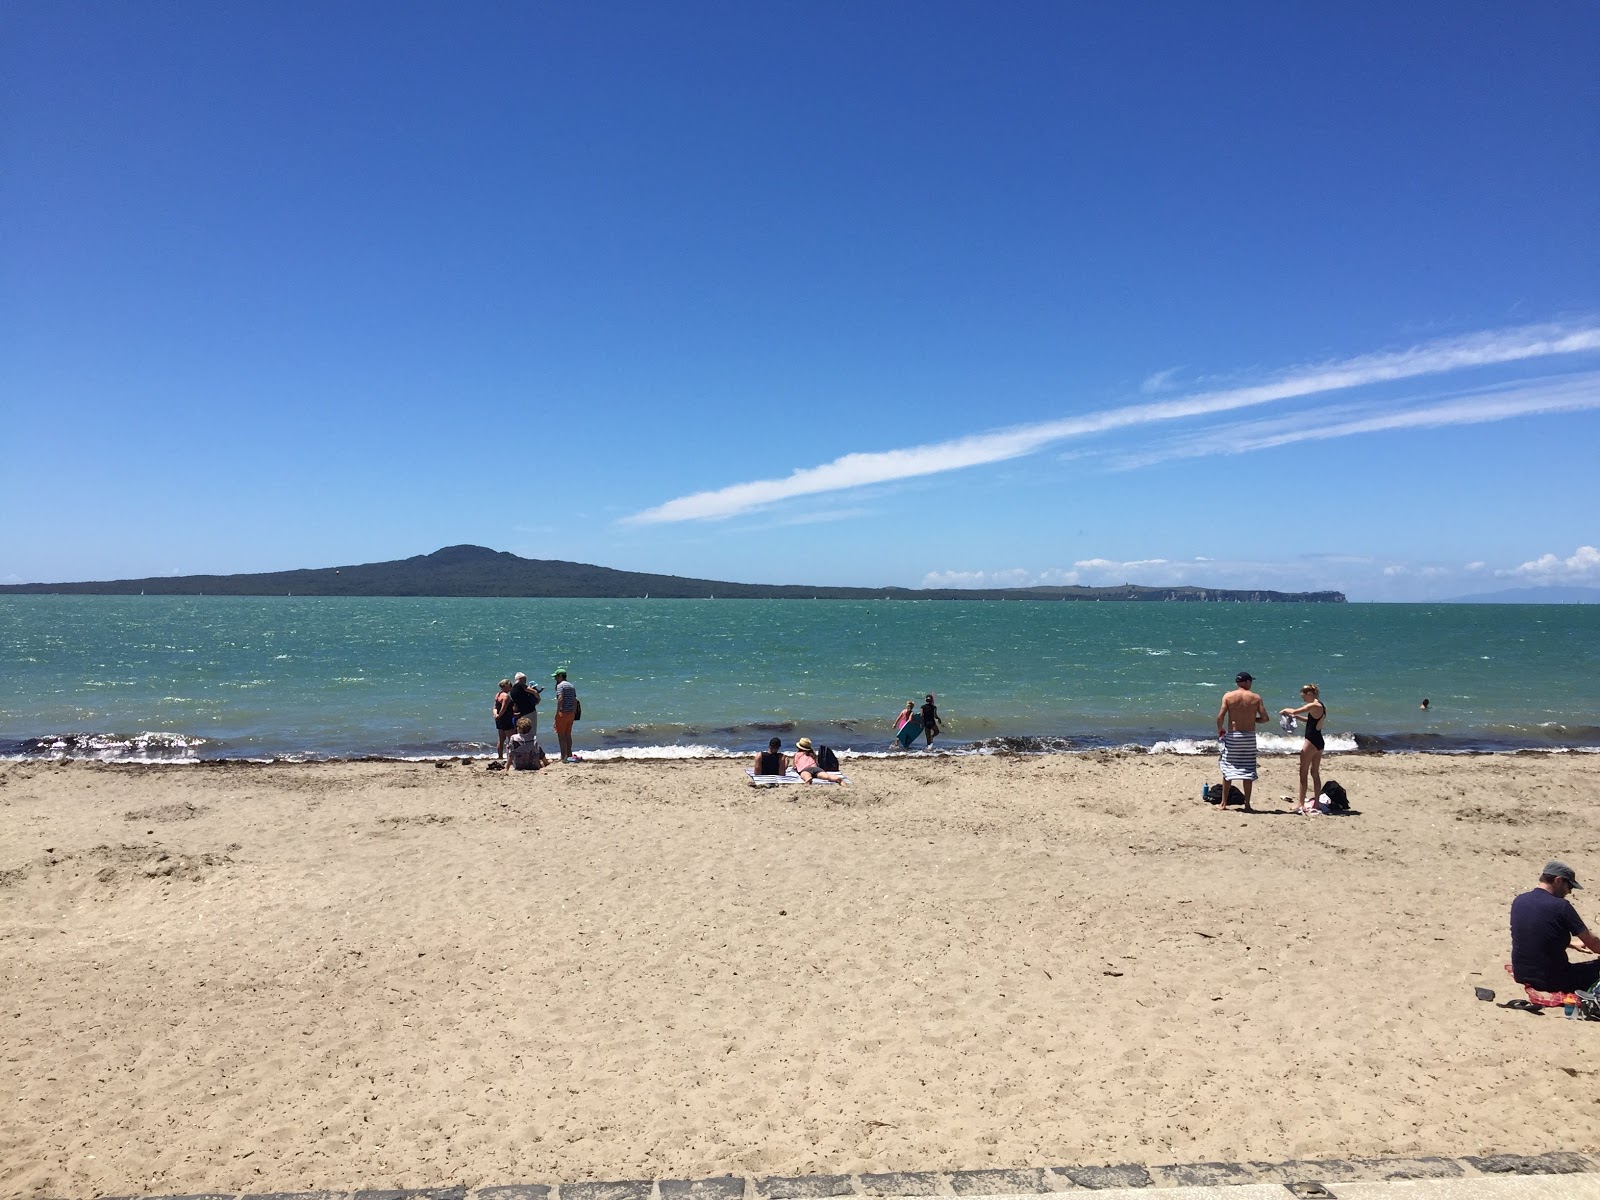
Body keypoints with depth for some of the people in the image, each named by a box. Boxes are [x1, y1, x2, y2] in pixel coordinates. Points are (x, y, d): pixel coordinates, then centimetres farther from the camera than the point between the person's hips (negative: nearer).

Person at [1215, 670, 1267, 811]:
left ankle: (1223, 804, 7)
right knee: (1248, 771, 7)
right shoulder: (1255, 698, 0)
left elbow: (1220, 717, -10)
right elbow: (1265, 718, -3)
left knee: (1227, 770, 7)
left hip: (1232, 736, 0)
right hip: (1249, 737, 0)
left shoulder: (1228, 696, -3)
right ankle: (1247, 804, 10)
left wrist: (1219, 730, 7)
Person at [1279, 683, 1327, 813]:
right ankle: (1315, 804, 15)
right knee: (1315, 773, 13)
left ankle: (1300, 803, -1)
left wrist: (1285, 710, -2)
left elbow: (1295, 711, -21)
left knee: (1303, 773, -2)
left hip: (1311, 741, -9)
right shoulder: (1322, 707, 12)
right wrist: (1295, 716, 19)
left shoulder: (1314, 706, -17)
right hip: (1319, 742, 9)